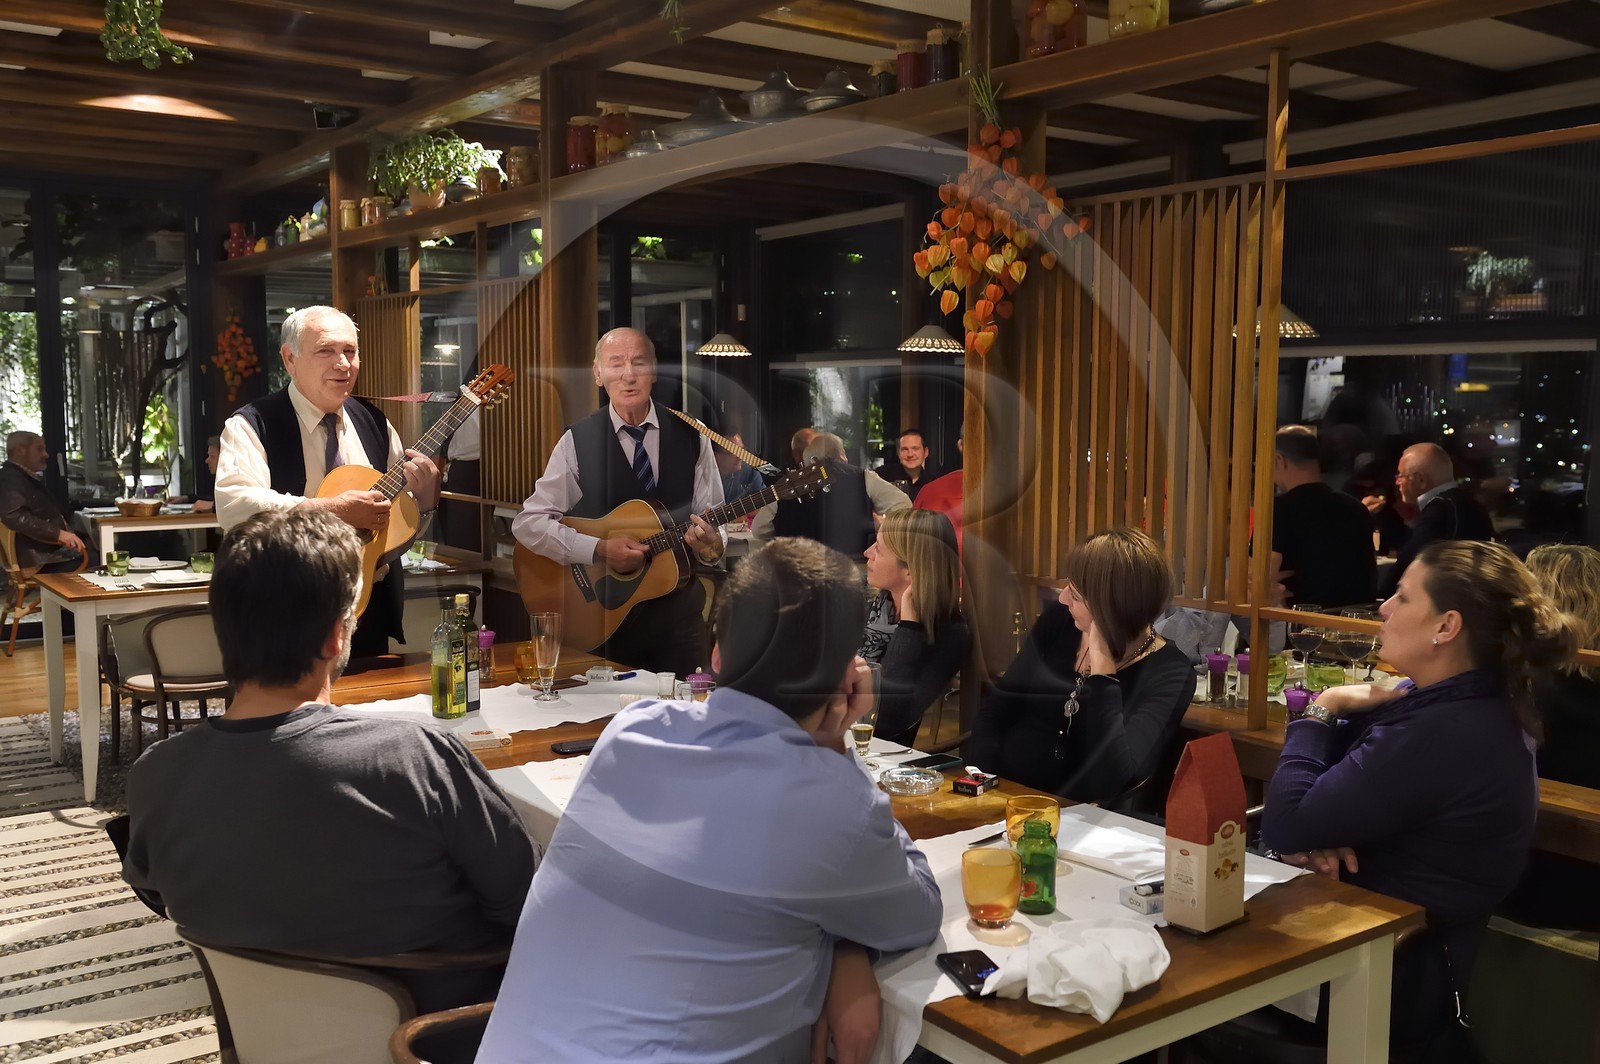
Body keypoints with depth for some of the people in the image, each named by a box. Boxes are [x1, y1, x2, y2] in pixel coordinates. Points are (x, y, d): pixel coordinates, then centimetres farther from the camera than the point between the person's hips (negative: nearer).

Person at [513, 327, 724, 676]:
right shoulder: (577, 442, -5)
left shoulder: (691, 437, 0)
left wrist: (710, 545, -20)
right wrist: (599, 549, -18)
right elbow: (528, 523, -7)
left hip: (679, 612, 2)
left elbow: (713, 526, 3)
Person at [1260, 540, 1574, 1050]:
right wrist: (1319, 837, -14)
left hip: (1391, 978, -9)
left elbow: (1283, 825, -27)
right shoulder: (1464, 703, 5)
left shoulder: (1443, 736, -29)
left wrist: (1321, 710, -12)